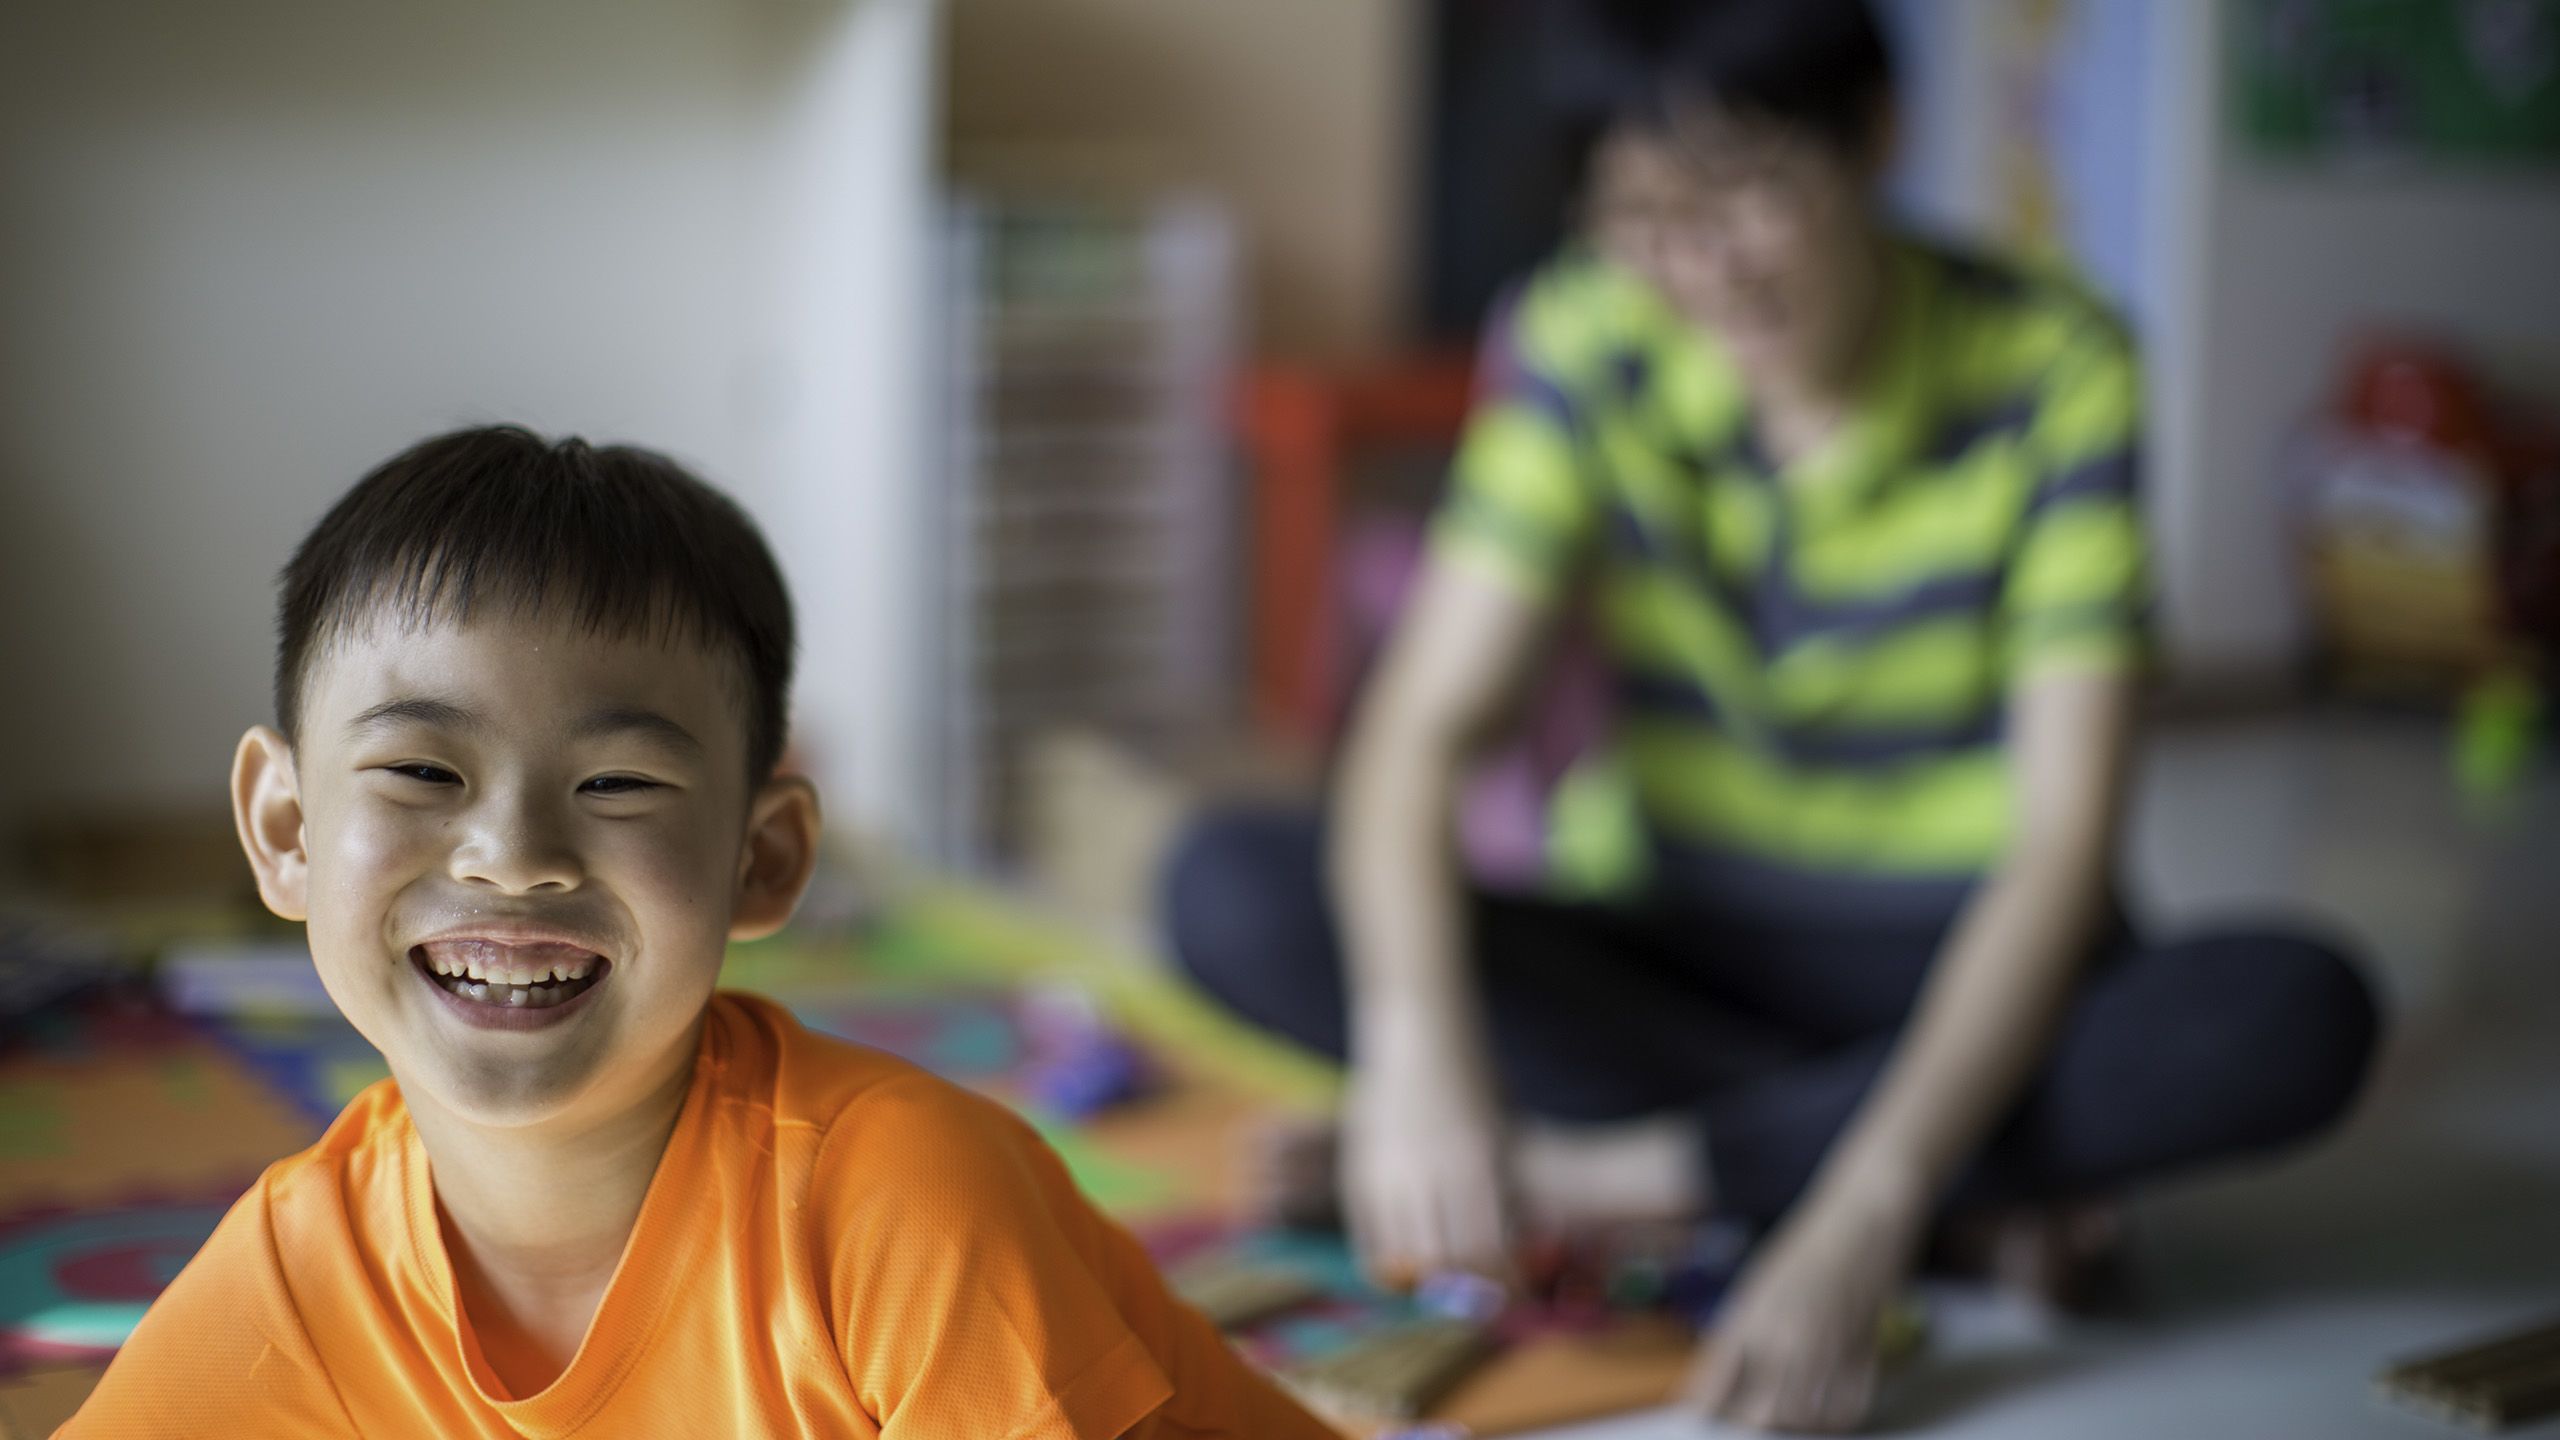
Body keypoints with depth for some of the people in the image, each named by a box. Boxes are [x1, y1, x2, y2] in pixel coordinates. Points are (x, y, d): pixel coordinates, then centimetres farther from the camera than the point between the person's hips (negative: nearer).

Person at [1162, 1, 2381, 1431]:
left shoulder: (2052, 365, -16)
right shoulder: (1583, 341, -11)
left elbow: (2065, 832, -22)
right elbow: (1418, 735, -18)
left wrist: (1867, 1216, -36)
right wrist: (1419, 1043, -40)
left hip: (1970, 971, -2)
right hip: (1694, 952, 2)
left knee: (2300, 1017, -33)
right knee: (1232, 887, -22)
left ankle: (1614, 1174, -25)